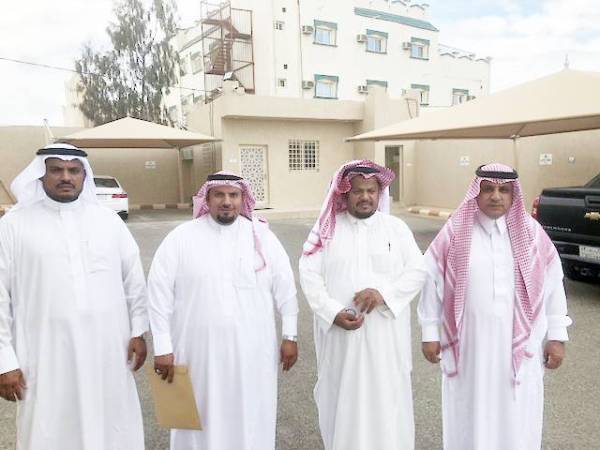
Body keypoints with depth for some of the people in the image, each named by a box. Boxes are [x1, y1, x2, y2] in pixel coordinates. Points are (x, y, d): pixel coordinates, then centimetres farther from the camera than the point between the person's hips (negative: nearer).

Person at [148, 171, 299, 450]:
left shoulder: (262, 236, -1)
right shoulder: (181, 238, -5)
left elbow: (284, 287, 4)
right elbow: (159, 293, -4)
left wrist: (289, 336, 4)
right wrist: (162, 347, -5)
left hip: (252, 350, 1)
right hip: (199, 351, -1)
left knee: (251, 417, 15)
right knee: (202, 419, 13)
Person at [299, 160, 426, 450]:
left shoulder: (397, 228, 4)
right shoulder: (327, 229, 1)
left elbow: (417, 271, 0)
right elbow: (309, 275, -4)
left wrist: (384, 292, -16)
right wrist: (333, 312, -16)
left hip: (385, 333, 1)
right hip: (340, 334, 0)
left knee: (387, 399, 9)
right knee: (343, 398, 11)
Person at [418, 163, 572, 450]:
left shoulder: (532, 233, 0)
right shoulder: (454, 233, -5)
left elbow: (553, 283, 5)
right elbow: (432, 280, -1)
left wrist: (557, 336, 4)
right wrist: (430, 332, 0)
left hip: (519, 346, 1)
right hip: (468, 345, -1)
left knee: (517, 421, 13)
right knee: (470, 417, 13)